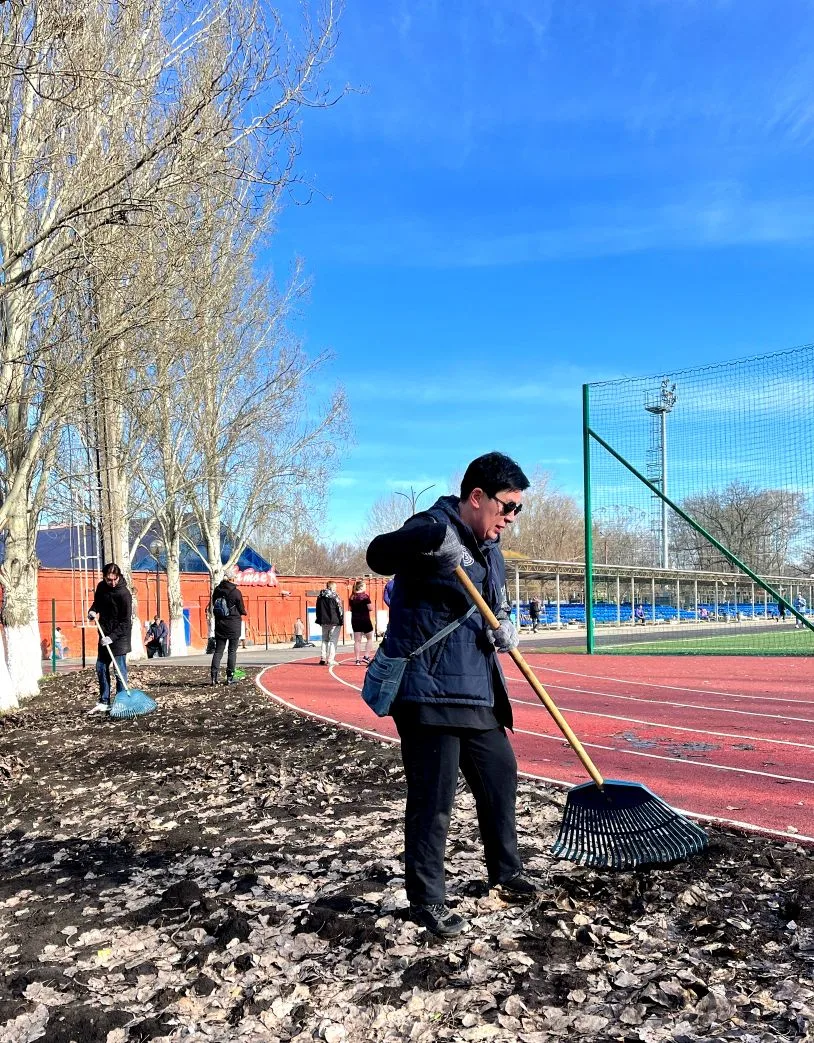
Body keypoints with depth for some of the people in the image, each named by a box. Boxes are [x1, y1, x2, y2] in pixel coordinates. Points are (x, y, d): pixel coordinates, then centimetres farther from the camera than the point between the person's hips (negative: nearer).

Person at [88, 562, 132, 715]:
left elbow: (126, 622, -18)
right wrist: (93, 610, -1)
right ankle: (104, 702, 21)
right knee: (101, 669, 12)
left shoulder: (124, 594, -19)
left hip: (119, 637, -7)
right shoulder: (101, 587, 1)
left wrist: (112, 637, -24)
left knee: (120, 671, -6)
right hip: (104, 636, 7)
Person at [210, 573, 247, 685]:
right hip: (234, 625, -3)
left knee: (218, 651, 8)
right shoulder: (236, 592, -13)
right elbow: (242, 610, -6)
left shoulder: (216, 591, 0)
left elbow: (213, 606, 8)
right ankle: (230, 677, 5)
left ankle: (214, 674, -2)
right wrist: (244, 612, 15)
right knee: (232, 651, 5)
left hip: (220, 624, 4)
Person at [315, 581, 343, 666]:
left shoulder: (320, 596, 9)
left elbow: (318, 609, 14)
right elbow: (340, 609, -10)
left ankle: (323, 659, 12)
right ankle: (330, 660, -6)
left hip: (324, 622, 5)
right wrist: (341, 620, 0)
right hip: (334, 621, -5)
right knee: (333, 641, -1)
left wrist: (320, 620, 19)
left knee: (324, 640, 15)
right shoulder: (334, 596, -9)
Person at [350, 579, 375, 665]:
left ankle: (357, 659, 5)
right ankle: (366, 656, 2)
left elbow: (351, 609, 10)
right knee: (369, 638, 12)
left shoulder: (352, 597, 5)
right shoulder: (365, 596, -12)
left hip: (355, 619, 5)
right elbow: (370, 608, -13)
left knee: (357, 640, 6)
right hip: (365, 619, -5)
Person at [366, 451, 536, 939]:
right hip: (428, 688, -9)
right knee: (433, 798, -2)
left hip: (476, 690, 9)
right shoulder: (435, 524, -13)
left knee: (501, 772, 19)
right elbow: (378, 555, -30)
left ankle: (506, 869, 40)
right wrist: (432, 537, -48)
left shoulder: (490, 550, 14)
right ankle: (427, 900, 17)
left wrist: (504, 627, -1)